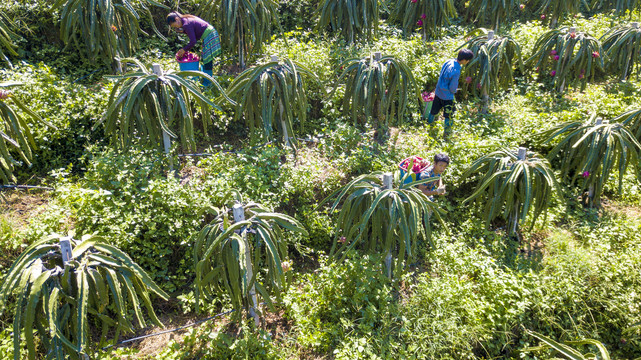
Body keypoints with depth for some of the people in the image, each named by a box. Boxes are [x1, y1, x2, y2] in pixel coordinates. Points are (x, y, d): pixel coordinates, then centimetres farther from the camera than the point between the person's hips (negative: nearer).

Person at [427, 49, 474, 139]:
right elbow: (452, 87, -21)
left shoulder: (449, 61, -7)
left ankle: (430, 122, 50)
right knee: (448, 115, 10)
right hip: (447, 96, -8)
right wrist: (454, 91, 1)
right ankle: (446, 133, 20)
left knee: (434, 109, 28)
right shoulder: (456, 71, -31)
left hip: (438, 92, 8)